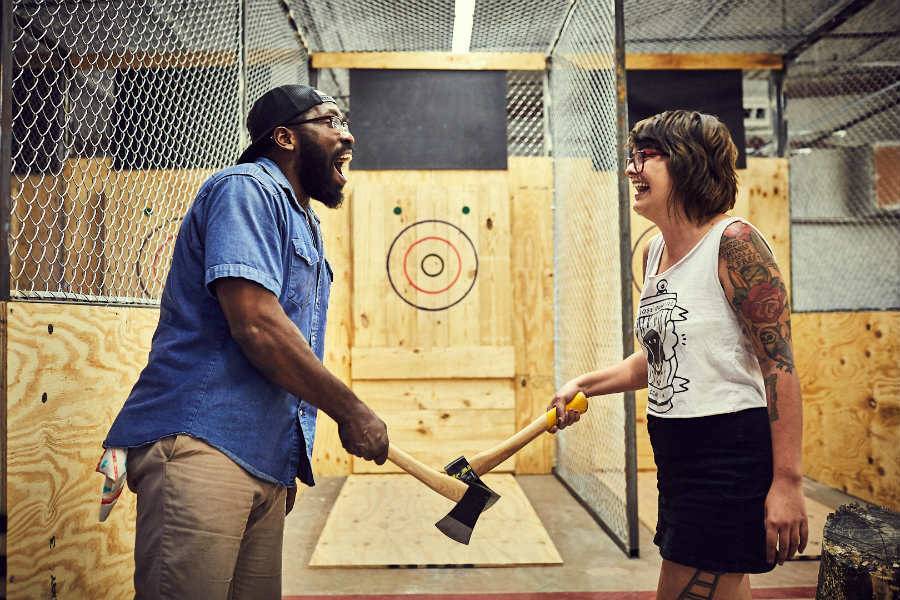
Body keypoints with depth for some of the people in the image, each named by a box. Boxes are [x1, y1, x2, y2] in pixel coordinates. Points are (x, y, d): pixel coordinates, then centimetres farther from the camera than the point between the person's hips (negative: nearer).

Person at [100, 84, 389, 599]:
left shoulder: (305, 225, 23)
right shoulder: (246, 189, -6)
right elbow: (255, 325, -19)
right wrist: (351, 410, -9)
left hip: (266, 461, 9)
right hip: (202, 443, -9)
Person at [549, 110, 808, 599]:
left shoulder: (733, 242, -15)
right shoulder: (653, 252, 9)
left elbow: (780, 366, -17)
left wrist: (786, 481, -19)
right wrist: (583, 385, 10)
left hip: (731, 453, -8)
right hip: (675, 455, 8)